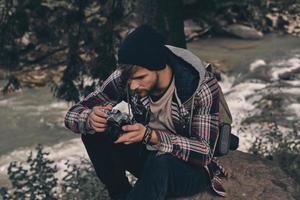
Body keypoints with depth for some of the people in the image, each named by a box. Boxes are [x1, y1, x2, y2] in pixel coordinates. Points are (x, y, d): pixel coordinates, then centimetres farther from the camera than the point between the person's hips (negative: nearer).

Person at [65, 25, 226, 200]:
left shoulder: (203, 87, -25)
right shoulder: (125, 77, -16)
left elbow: (205, 153, -27)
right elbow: (74, 113, -10)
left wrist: (150, 136, -40)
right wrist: (90, 118, -36)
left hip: (193, 167, -4)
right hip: (148, 156, 4)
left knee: (160, 164, -38)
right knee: (94, 132, -19)